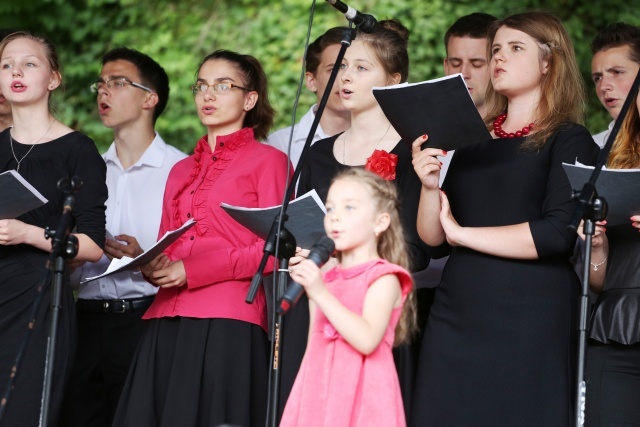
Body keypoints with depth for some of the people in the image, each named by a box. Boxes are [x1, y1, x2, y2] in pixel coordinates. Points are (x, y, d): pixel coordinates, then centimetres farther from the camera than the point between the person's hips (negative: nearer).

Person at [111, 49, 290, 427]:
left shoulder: (267, 160, 5)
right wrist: (154, 268, 3)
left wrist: (194, 270, -11)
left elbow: (273, 249, -4)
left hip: (227, 323, -6)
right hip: (168, 322, 6)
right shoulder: (181, 171, 25)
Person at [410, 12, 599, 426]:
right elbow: (432, 239, 13)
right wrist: (430, 186, -6)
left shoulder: (569, 142, -1)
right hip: (457, 314, 5)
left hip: (530, 320, -5)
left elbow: (559, 234, -15)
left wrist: (463, 233, -8)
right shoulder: (472, 140, 14)